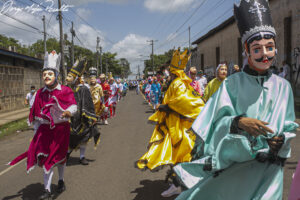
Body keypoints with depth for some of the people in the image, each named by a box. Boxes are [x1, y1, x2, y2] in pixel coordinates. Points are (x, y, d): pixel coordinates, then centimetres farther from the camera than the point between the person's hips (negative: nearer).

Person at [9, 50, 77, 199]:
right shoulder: (40, 93, 2)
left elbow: (73, 106, -16)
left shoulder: (65, 91, -9)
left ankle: (61, 180, 39)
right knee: (46, 157, -4)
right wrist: (36, 131, 9)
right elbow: (37, 114, 8)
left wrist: (68, 112, -40)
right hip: (45, 130, 2)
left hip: (61, 129, -2)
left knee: (60, 155, 14)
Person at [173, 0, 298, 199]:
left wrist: (281, 140, -14)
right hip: (233, 163, -2)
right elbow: (219, 123, -8)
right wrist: (238, 122, -27)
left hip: (269, 169, 2)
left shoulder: (283, 86, 3)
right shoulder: (233, 83, -5)